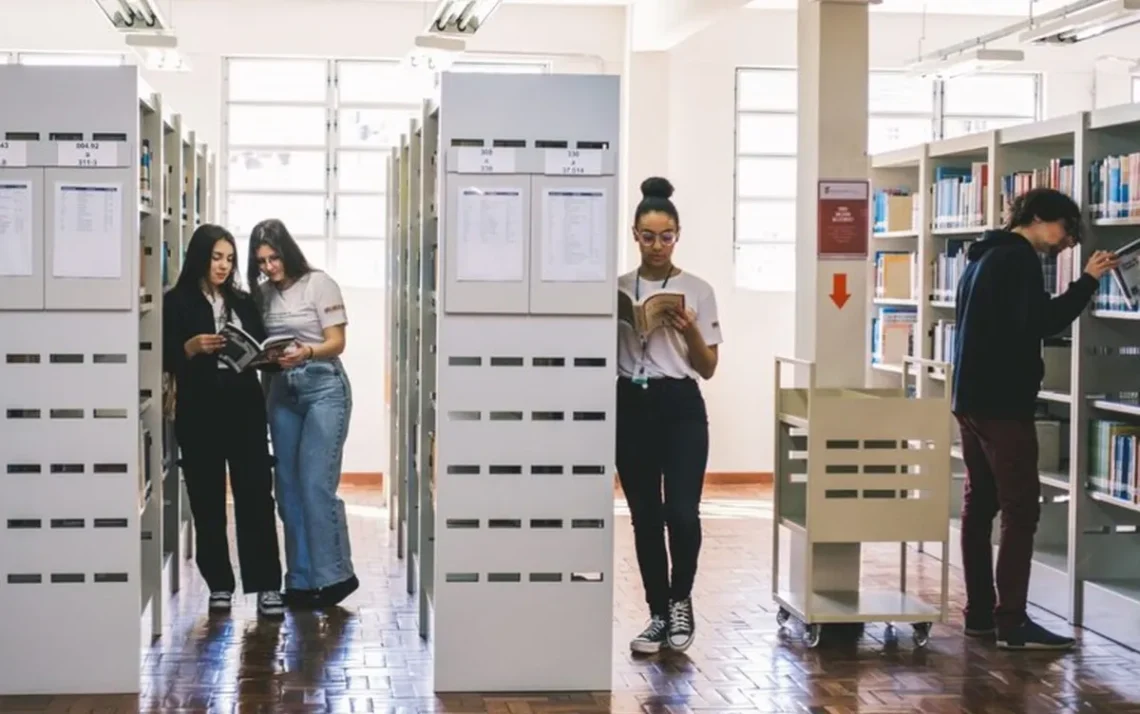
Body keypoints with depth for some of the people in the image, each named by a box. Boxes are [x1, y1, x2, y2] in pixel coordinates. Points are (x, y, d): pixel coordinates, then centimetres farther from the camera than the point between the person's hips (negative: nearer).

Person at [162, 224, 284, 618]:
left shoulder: (243, 302, 13)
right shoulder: (177, 302, 1)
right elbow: (166, 359, -5)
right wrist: (192, 347, -23)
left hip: (245, 408, 2)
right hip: (199, 412, -2)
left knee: (255, 495, -4)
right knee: (207, 499, 4)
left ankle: (266, 585, -3)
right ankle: (219, 584, 15)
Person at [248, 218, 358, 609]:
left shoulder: (319, 283, -6)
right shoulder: (264, 294, 9)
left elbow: (336, 343, -9)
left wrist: (306, 352, -28)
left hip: (323, 388, -6)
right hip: (282, 392, 6)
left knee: (316, 484, -12)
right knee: (289, 488, 5)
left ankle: (334, 575, -4)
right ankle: (302, 581, 11)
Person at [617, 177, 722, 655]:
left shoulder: (698, 290, 2)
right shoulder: (618, 289, 6)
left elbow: (708, 368, 3)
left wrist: (691, 333, -15)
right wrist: (618, 322, -10)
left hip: (681, 408, -2)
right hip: (632, 408, 2)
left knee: (681, 513, -14)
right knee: (644, 516, 5)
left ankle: (681, 600, 12)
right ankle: (659, 614, 18)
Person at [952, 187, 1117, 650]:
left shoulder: (985, 255, 19)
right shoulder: (1018, 256, -11)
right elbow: (1040, 322, -22)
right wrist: (1088, 281, -17)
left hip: (973, 398, 10)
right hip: (1002, 401, -10)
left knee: (980, 503, 10)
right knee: (1020, 508, -9)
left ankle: (980, 611, 13)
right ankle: (1011, 623, -11)